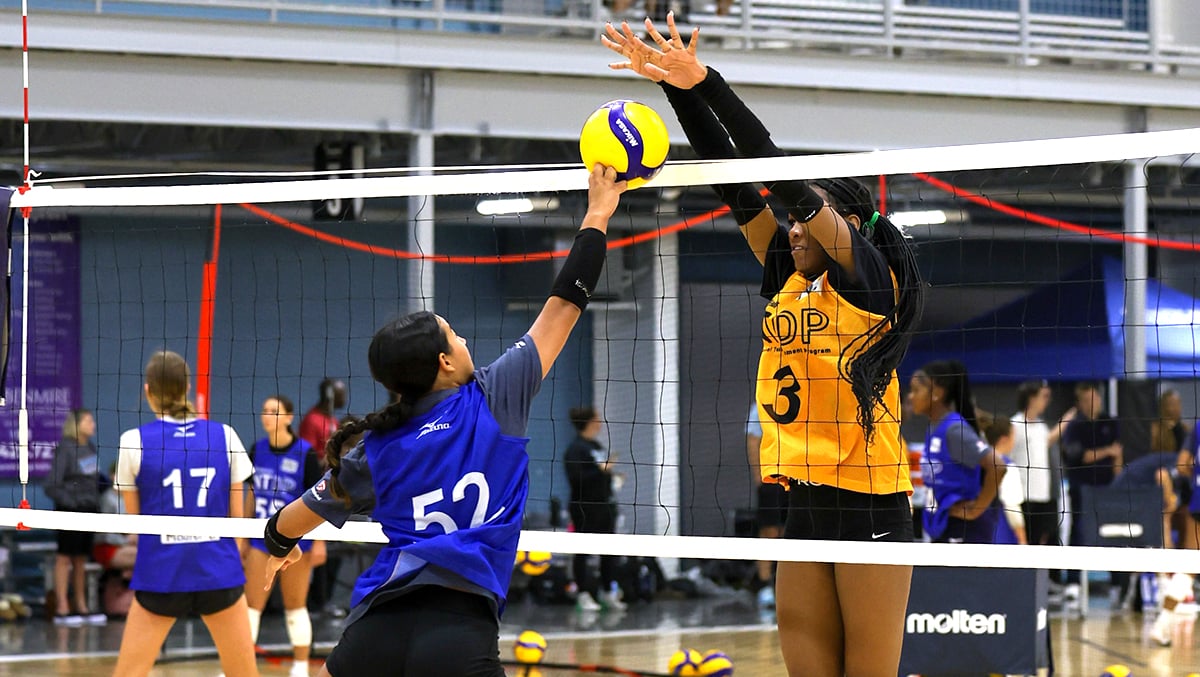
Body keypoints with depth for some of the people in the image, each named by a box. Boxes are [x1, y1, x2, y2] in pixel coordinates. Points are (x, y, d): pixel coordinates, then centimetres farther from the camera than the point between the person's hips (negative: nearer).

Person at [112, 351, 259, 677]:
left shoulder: (135, 441, -4)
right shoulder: (225, 435, 1)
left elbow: (134, 519, 5)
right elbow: (237, 514, 5)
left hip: (160, 573, -2)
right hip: (218, 570, 2)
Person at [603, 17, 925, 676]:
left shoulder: (869, 275, -5)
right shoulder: (790, 278, 12)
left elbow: (784, 176, -14)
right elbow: (734, 181, 9)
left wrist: (705, 81, -17)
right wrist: (674, 84, 3)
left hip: (871, 506, -7)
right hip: (804, 503, 7)